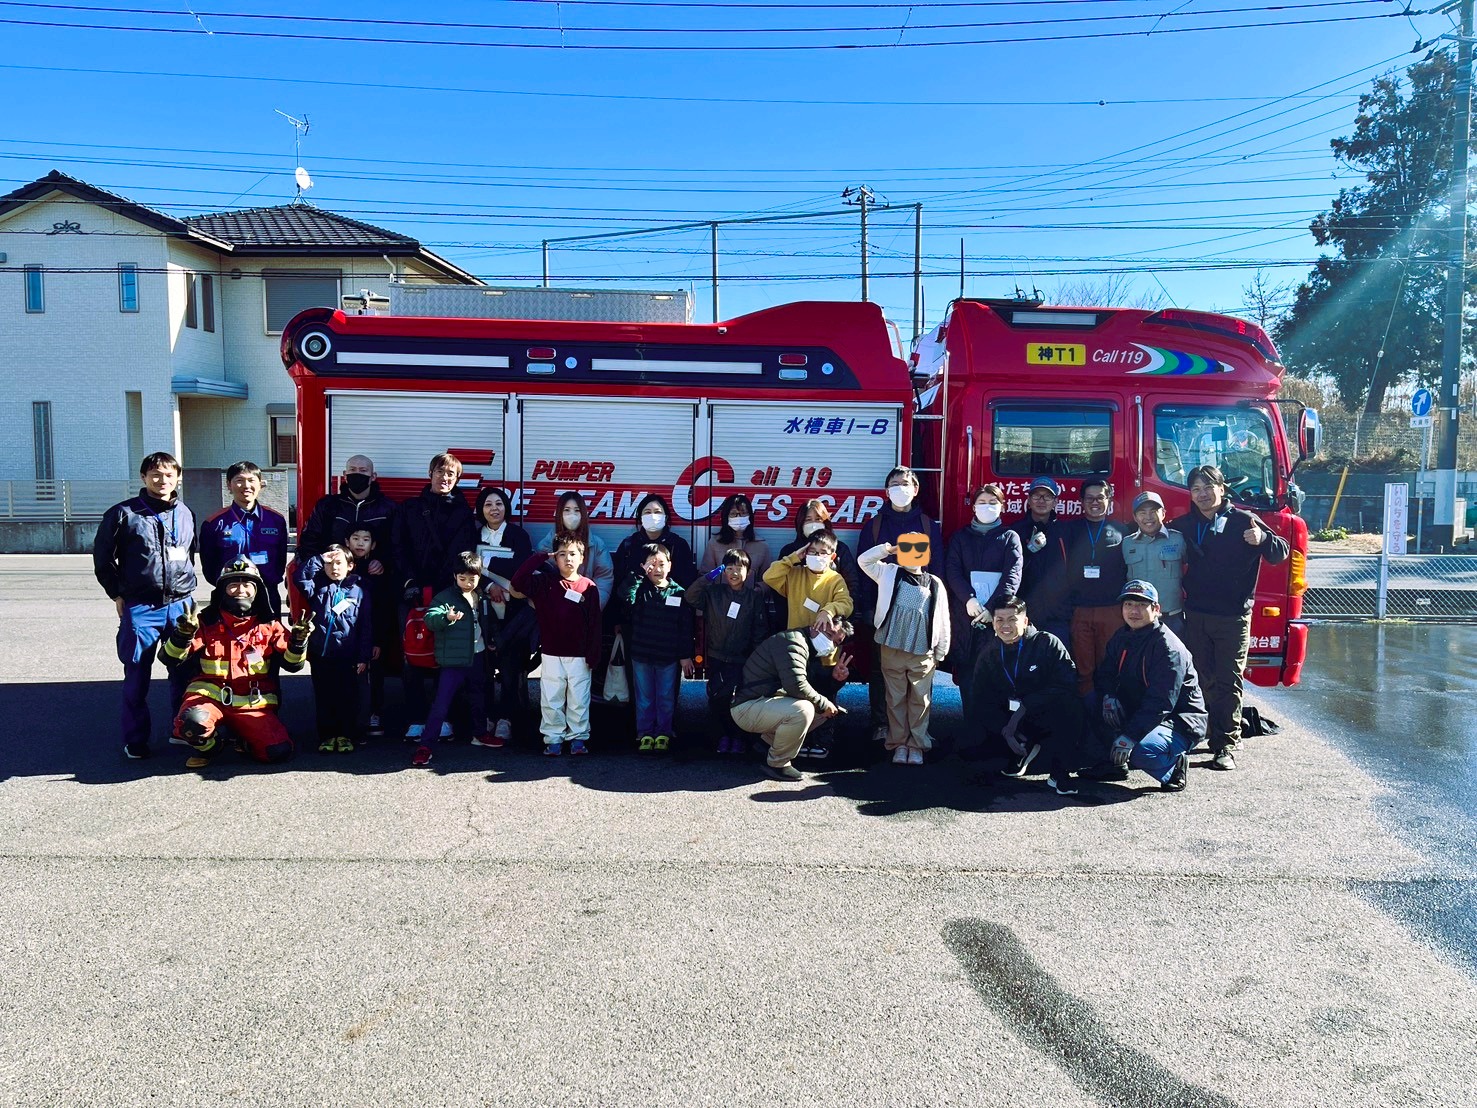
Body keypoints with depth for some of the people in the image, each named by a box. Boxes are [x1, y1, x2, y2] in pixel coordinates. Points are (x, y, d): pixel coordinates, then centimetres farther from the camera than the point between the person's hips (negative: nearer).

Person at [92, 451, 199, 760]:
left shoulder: (185, 514, 10)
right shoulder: (124, 513, -3)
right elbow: (102, 558, 4)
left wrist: (186, 586, 13)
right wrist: (117, 595, 2)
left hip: (180, 605, 3)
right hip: (140, 608, -3)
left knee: (184, 671, 9)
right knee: (137, 676, 2)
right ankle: (135, 740, 12)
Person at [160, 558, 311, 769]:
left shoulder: (269, 627, 6)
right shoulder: (207, 623, 2)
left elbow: (292, 664, 1)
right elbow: (172, 659, -3)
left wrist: (298, 641, -19)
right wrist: (183, 633, -22)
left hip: (253, 703, 1)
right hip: (210, 695, -1)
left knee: (280, 751, -19)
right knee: (190, 722, -35)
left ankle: (243, 738, 16)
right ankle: (208, 746, 2)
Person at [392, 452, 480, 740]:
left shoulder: (463, 513, 11)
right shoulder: (409, 509, 15)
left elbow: (462, 554, 2)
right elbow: (399, 548, 8)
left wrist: (448, 587, -11)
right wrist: (409, 581, -6)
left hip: (447, 593, -1)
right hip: (413, 593, 1)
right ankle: (416, 719, 6)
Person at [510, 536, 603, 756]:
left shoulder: (589, 587, -1)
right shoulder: (545, 582, 2)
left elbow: (594, 625, -1)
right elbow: (517, 583, -13)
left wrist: (593, 655, -4)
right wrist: (540, 557, -10)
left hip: (579, 656, -1)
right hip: (552, 655, 1)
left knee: (579, 700, 6)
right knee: (551, 700, 5)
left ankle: (578, 737, 17)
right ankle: (553, 738, 15)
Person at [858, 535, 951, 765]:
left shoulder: (934, 584, 2)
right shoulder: (890, 574, 5)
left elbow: (941, 620, 5)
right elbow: (864, 560, 9)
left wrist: (940, 652, 5)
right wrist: (887, 548, -2)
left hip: (922, 654, -1)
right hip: (892, 650, 1)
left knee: (920, 700, 5)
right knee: (896, 699, 8)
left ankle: (916, 745, 16)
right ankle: (899, 744, 19)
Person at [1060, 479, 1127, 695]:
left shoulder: (1120, 532, 10)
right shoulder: (1069, 530, 11)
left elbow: (1129, 570, 11)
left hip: (1112, 609, 0)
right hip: (1079, 609, 0)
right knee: (1083, 668, 1)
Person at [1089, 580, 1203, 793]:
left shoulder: (1169, 648, -21)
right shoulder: (1121, 637, 4)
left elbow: (1160, 703, -28)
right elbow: (1103, 674, 8)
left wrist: (1129, 735, -35)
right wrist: (1108, 697, -17)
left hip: (1181, 724, -8)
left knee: (1142, 751, -35)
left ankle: (1174, 765, -1)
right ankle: (1117, 763, 4)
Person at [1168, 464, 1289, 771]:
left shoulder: (1242, 521, -3)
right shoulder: (1183, 525, 8)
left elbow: (1281, 553, -7)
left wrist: (1263, 539, -28)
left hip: (1233, 617, -3)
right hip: (1195, 615, 4)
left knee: (1228, 683, -2)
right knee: (1201, 680, 11)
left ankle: (1226, 746, 2)